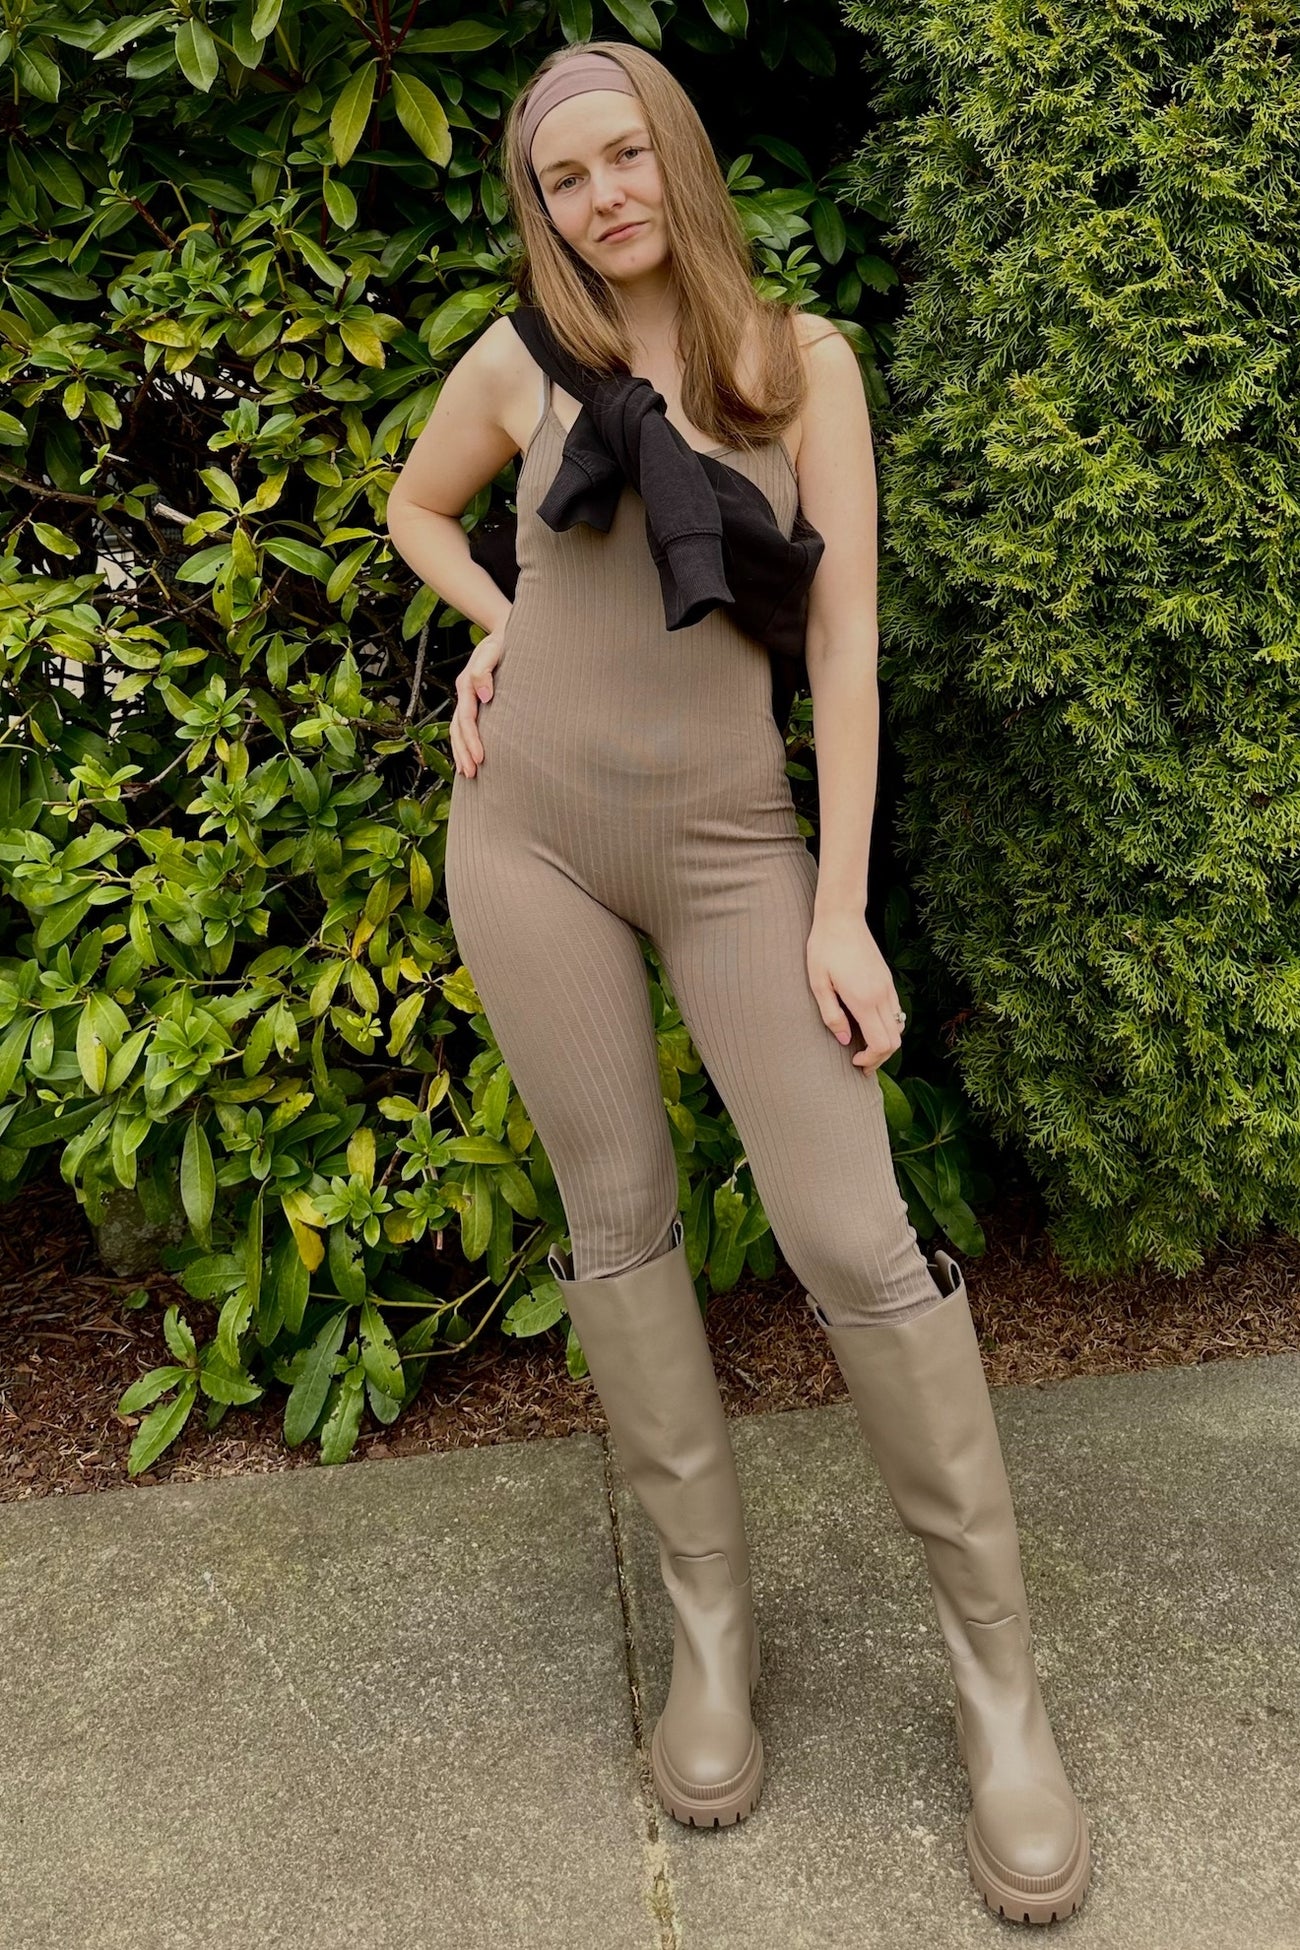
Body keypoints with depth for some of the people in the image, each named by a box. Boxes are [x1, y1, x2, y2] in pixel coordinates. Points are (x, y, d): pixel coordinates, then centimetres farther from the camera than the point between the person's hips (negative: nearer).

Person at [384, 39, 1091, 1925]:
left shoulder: (802, 356, 2)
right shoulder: (518, 364, 6)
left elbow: (843, 632, -4)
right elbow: (415, 507, 25)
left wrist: (840, 909, -11)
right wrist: (503, 631, 5)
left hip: (732, 839, -2)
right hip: (531, 827, 2)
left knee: (857, 1243, -8)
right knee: (620, 1219, 6)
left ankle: (998, 1666, 10)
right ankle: (712, 1617, 22)